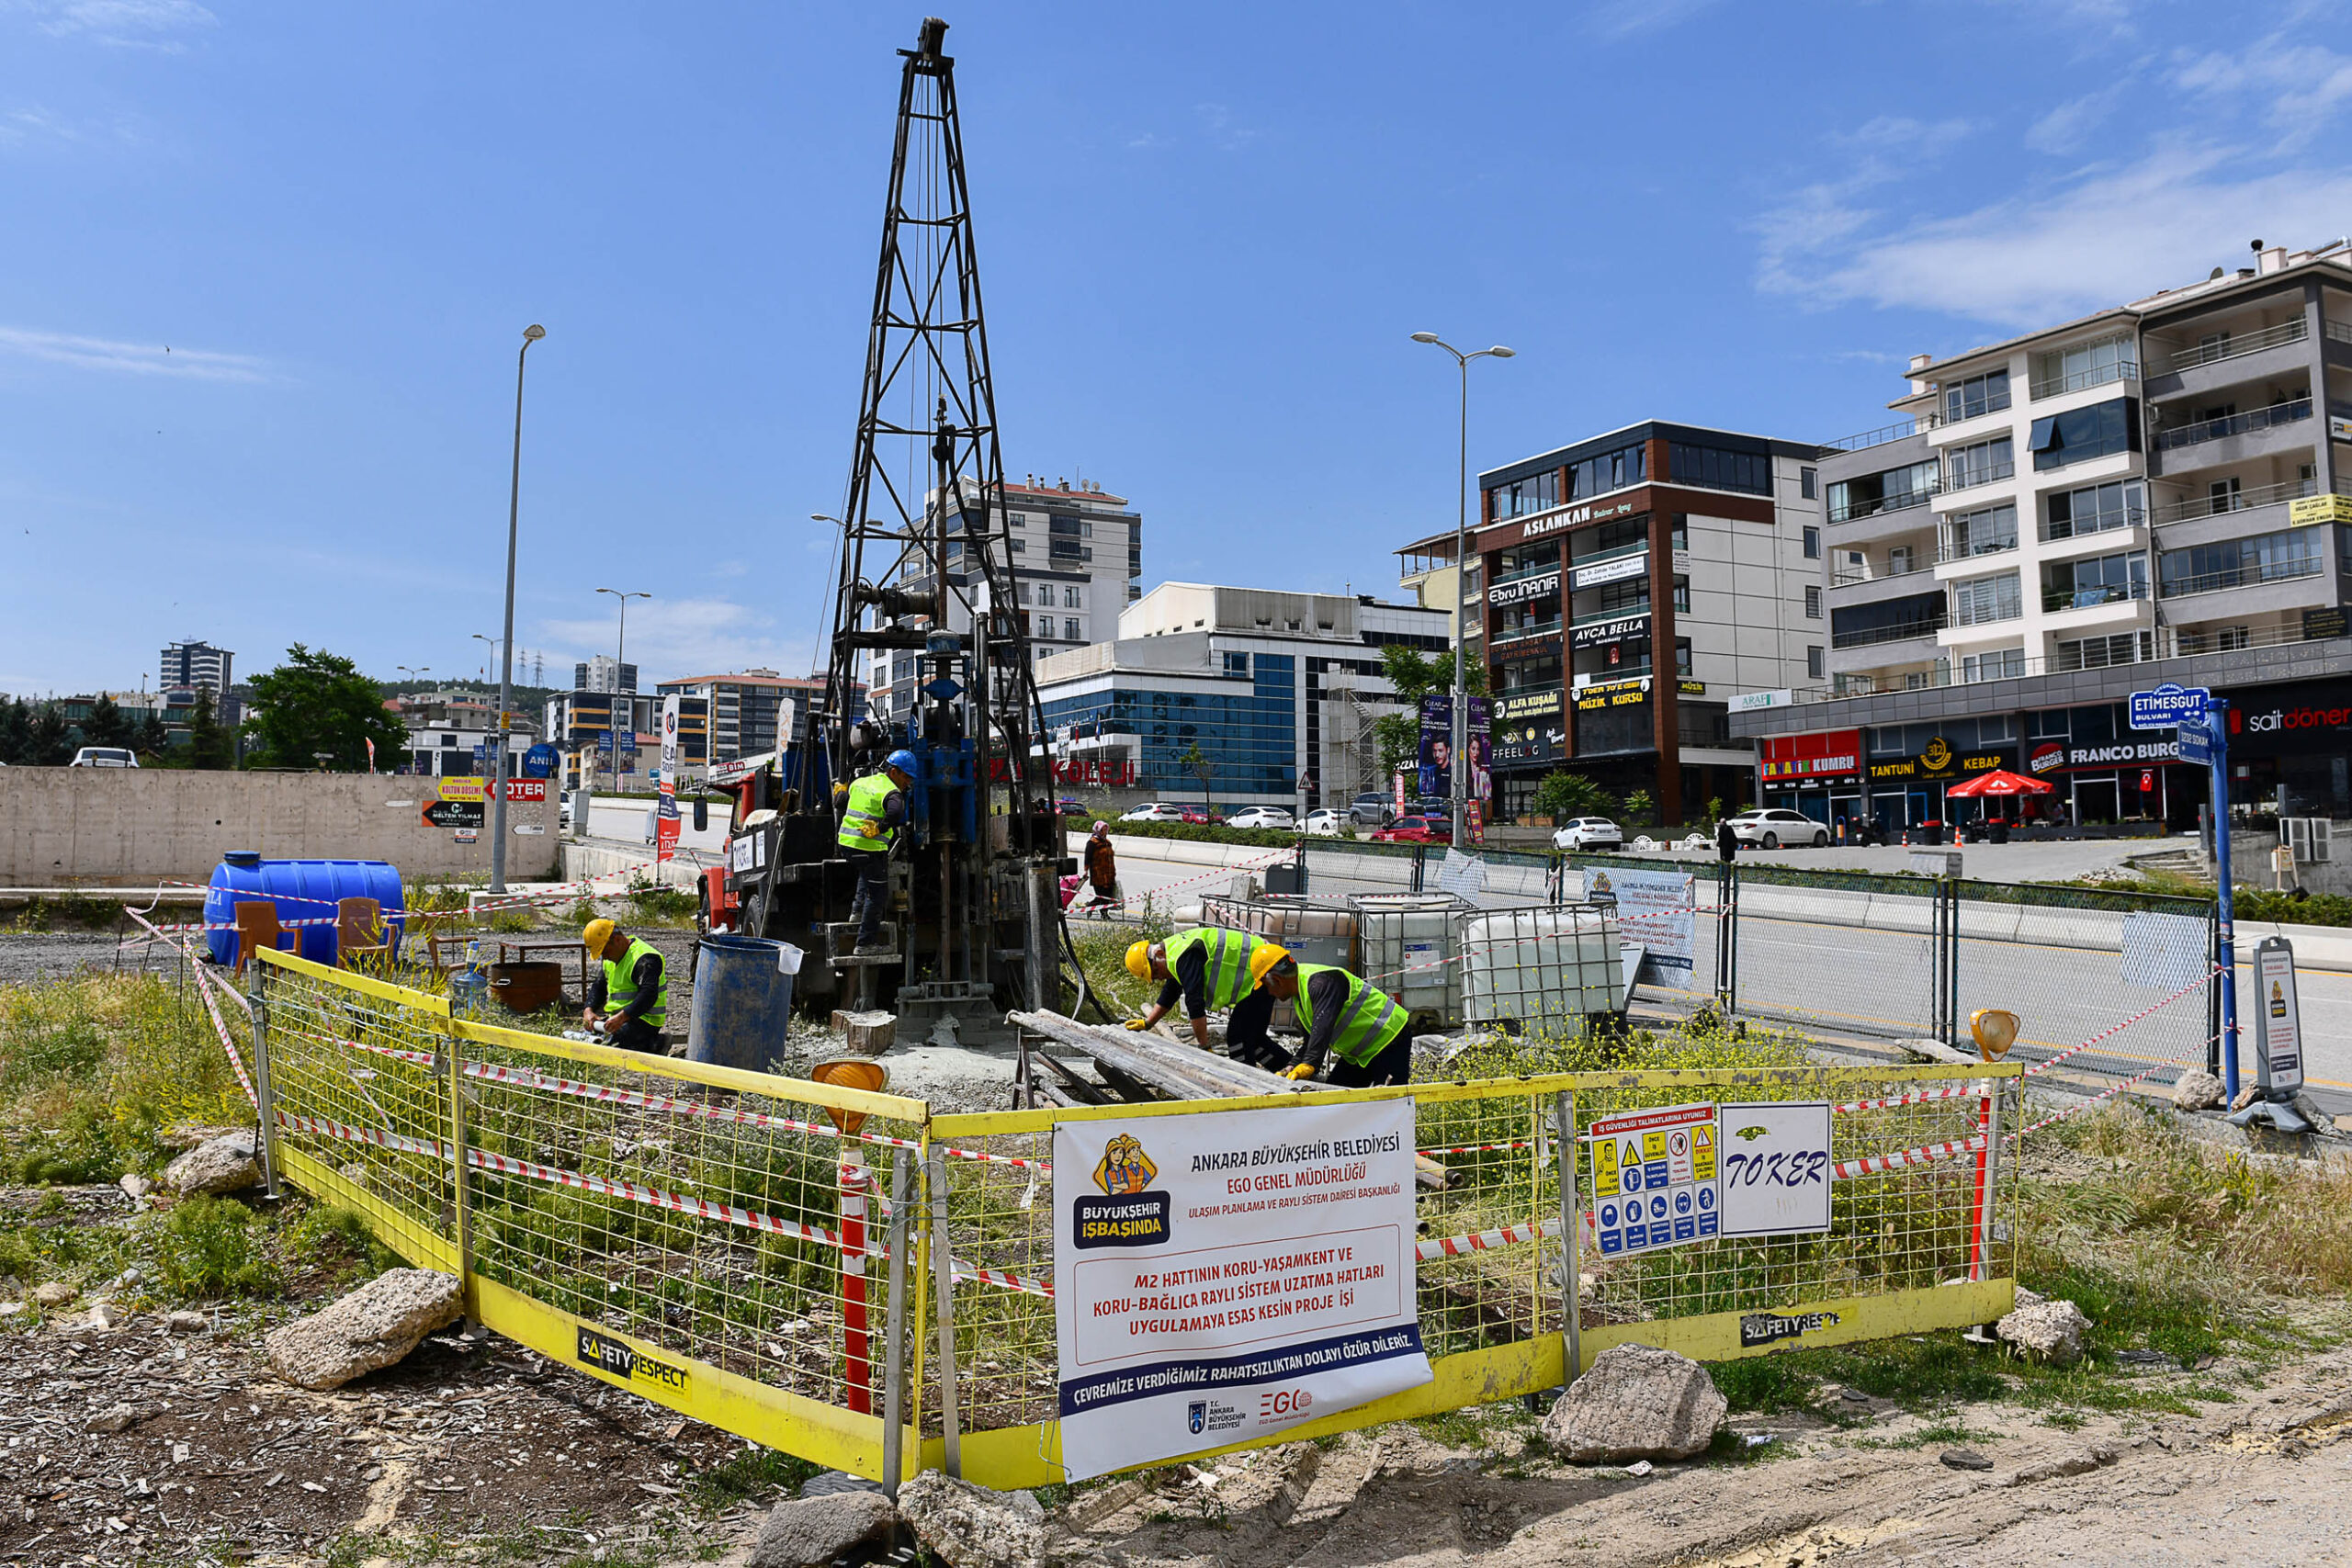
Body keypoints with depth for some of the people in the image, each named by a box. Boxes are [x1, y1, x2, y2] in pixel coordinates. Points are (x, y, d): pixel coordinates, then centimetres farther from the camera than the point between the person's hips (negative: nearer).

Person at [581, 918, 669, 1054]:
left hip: (645, 1020, -10)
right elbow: (599, 986, 17)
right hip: (618, 1017, 10)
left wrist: (622, 1017, -36)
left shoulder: (645, 959, -18)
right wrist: (589, 1010, -2)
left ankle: (653, 1045, -9)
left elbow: (648, 995, -28)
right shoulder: (609, 959, 13)